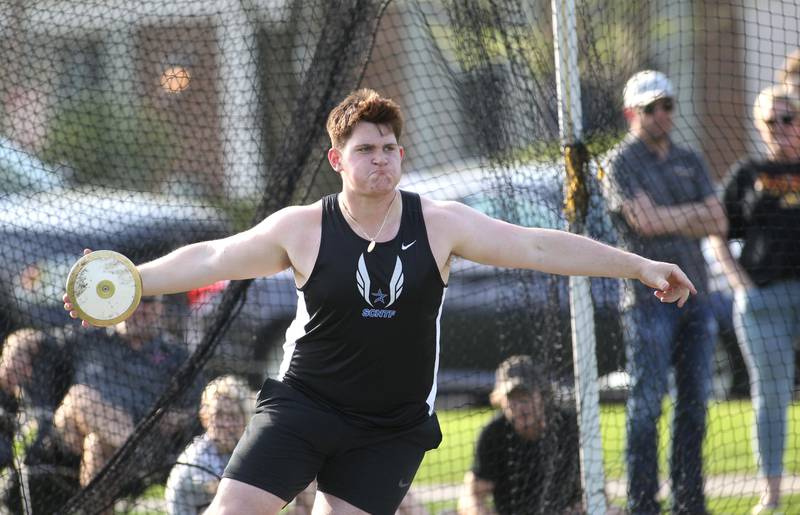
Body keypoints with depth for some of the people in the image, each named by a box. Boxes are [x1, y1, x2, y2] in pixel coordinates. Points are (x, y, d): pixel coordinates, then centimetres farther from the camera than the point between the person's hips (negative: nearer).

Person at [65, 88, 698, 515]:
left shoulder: (439, 225, -5)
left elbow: (538, 246, -4)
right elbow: (211, 259, -1)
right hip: (303, 404, -1)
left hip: (393, 427, 1)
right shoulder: (302, 229, -6)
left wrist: (640, 266, -6)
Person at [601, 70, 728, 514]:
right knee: (647, 403, -8)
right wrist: (694, 213, -2)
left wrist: (668, 220, -8)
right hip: (649, 298, -6)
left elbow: (717, 223, 6)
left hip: (695, 294, 6)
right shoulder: (621, 163, -1)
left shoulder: (689, 161, 17)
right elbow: (646, 220, -15)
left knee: (694, 403, 6)